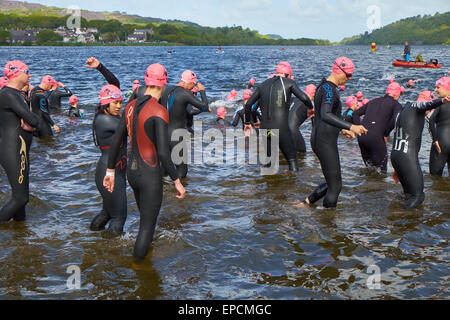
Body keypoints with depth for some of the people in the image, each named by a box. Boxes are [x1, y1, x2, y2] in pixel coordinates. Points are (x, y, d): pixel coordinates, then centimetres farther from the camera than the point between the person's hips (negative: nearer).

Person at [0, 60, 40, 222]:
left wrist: (29, 125, -10)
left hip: (20, 151, 10)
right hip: (13, 153, -10)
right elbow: (33, 120, -24)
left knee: (21, 195, 18)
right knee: (21, 198, -8)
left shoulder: (15, 93, 15)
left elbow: (33, 121, 13)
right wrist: (32, 123, -2)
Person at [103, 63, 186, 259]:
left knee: (147, 217, 28)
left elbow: (116, 142, 7)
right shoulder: (159, 112, -22)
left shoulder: (130, 107, 3)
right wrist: (177, 181, -15)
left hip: (132, 172, 8)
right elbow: (163, 153, -26)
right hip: (150, 176, -8)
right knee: (147, 227, 4)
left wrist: (110, 172, 15)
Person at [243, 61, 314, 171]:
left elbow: (248, 104, 13)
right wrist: (310, 108, 11)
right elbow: (304, 98, -10)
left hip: (265, 128, 4)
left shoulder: (263, 84, 14)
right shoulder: (289, 82, 2)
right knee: (292, 159, 7)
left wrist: (247, 122, 24)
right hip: (281, 128, -4)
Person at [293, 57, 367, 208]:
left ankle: (305, 203, 23)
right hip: (325, 142, -10)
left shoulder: (324, 86, 14)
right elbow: (325, 115, -35)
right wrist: (350, 126, -41)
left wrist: (342, 129, 26)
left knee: (332, 182, 20)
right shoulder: (329, 89, -18)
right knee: (335, 186, 1)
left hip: (318, 139, 10)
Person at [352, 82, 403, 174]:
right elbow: (396, 119, -14)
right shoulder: (396, 104, 7)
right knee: (381, 170, 2)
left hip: (361, 136, 7)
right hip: (376, 137, -7)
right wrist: (385, 135, -3)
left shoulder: (374, 101, 26)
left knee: (369, 167, 20)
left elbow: (356, 113, 27)